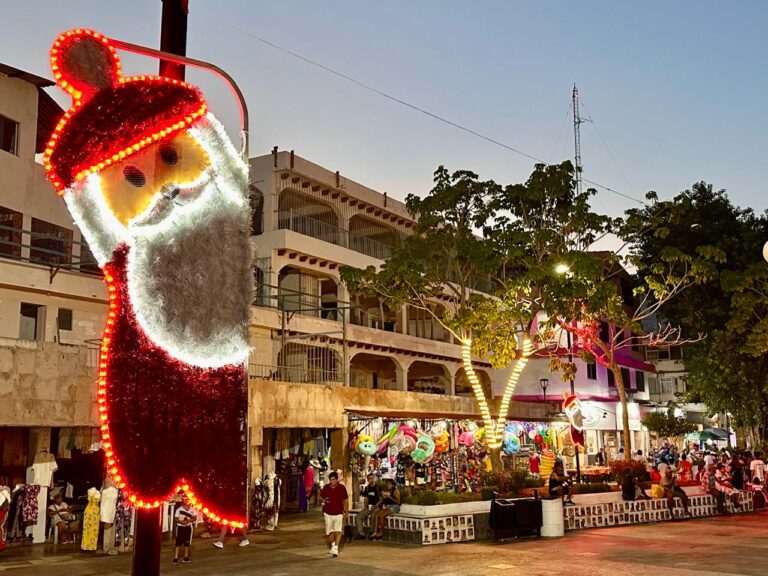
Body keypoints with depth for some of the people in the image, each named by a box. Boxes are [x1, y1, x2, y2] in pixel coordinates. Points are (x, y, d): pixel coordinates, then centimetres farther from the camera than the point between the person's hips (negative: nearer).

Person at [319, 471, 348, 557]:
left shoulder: (342, 488, -5)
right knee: (330, 531, 11)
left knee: (338, 530, -16)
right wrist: (324, 500, -8)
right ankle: (333, 545, 33)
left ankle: (336, 548, -19)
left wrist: (346, 511, 3)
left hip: (339, 513, -2)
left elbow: (345, 500, 5)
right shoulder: (325, 487, -2)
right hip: (328, 513, 2)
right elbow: (321, 496, 15)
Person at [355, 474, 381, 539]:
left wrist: (375, 506, -17)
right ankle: (361, 534, -10)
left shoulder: (378, 487, -4)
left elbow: (381, 499, -6)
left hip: (377, 507, -6)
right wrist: (365, 507, -1)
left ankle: (372, 532, -22)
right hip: (369, 507, 6)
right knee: (358, 517, -14)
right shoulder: (367, 488, 13)